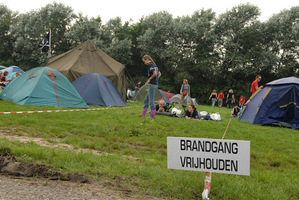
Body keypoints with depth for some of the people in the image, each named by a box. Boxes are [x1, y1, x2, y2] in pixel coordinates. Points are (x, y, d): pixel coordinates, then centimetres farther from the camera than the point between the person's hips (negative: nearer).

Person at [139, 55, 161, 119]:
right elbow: (159, 74, 24)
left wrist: (149, 79, -11)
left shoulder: (151, 65, -12)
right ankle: (143, 114, 20)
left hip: (152, 84, -10)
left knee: (151, 100, -5)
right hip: (155, 84, 10)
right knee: (146, 99, 15)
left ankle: (152, 116, 0)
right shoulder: (154, 65, 16)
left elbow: (155, 73, -25)